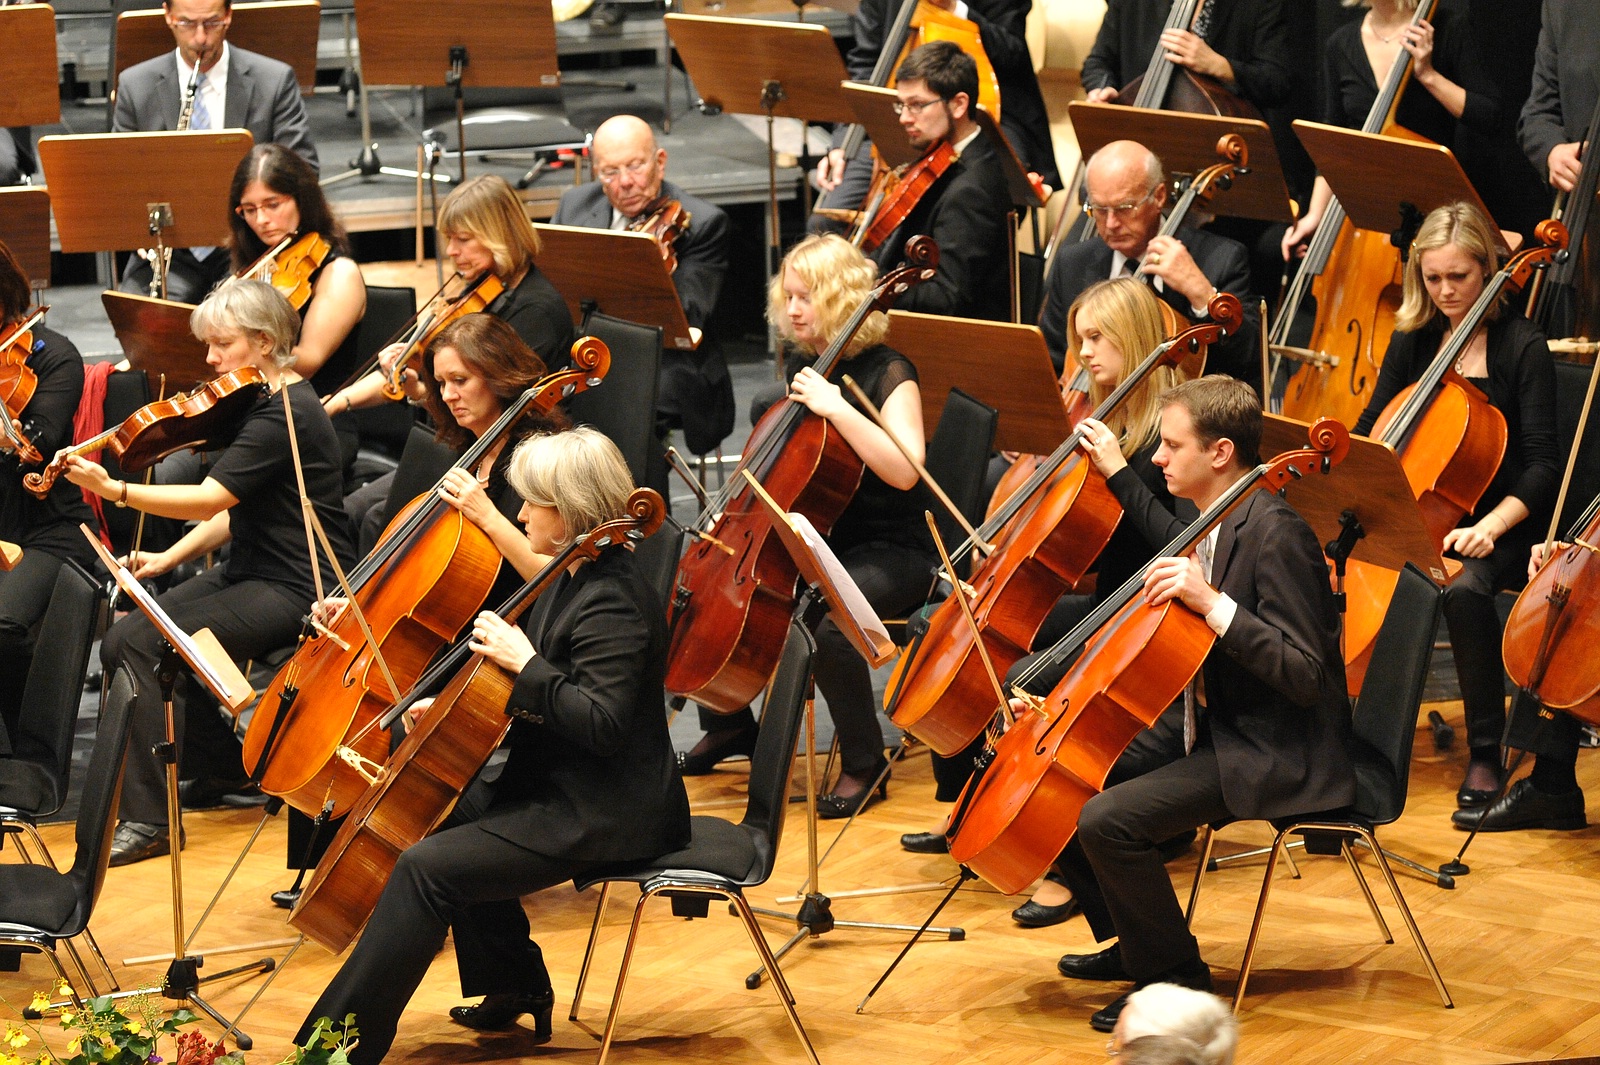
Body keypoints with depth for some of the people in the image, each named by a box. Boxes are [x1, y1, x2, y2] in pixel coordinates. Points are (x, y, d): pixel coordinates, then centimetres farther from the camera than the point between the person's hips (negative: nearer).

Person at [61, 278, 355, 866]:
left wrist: (116, 490, -34)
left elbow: (210, 499, -27)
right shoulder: (262, 403, 12)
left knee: (139, 643, -20)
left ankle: (150, 818, -17)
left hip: (294, 591, -10)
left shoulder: (288, 414, -18)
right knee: (121, 642, -5)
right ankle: (236, 763, 10)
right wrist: (167, 558, 4)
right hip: (249, 573, 10)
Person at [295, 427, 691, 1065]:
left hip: (606, 815, -11)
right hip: (563, 788, 11)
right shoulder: (575, 580, 11)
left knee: (427, 867, -17)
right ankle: (515, 987, 28)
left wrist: (525, 662, -27)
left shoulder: (612, 604, -22)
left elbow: (601, 725, -29)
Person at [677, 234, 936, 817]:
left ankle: (864, 768, -17)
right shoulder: (809, 369, 9)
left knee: (826, 622, -36)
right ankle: (729, 726, 18)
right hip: (813, 540, 8)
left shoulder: (887, 374, -13)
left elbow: (904, 470, -29)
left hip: (887, 553, -8)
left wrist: (837, 407, -31)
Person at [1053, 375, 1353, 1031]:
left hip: (1272, 756, -10)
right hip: (1217, 731, 10)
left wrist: (1213, 603, -33)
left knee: (1105, 819, -25)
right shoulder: (1218, 522, 7)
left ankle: (1176, 977, -6)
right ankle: (1133, 945, 22)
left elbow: (1304, 676, -26)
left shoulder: (1274, 533, -22)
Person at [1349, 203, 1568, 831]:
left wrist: (1490, 526, -27)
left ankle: (1485, 756, -24)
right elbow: (1371, 430, 12)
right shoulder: (1413, 340, 8)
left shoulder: (1522, 347, -7)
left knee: (1465, 589, -37)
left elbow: (1542, 466, -11)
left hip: (1500, 526, -4)